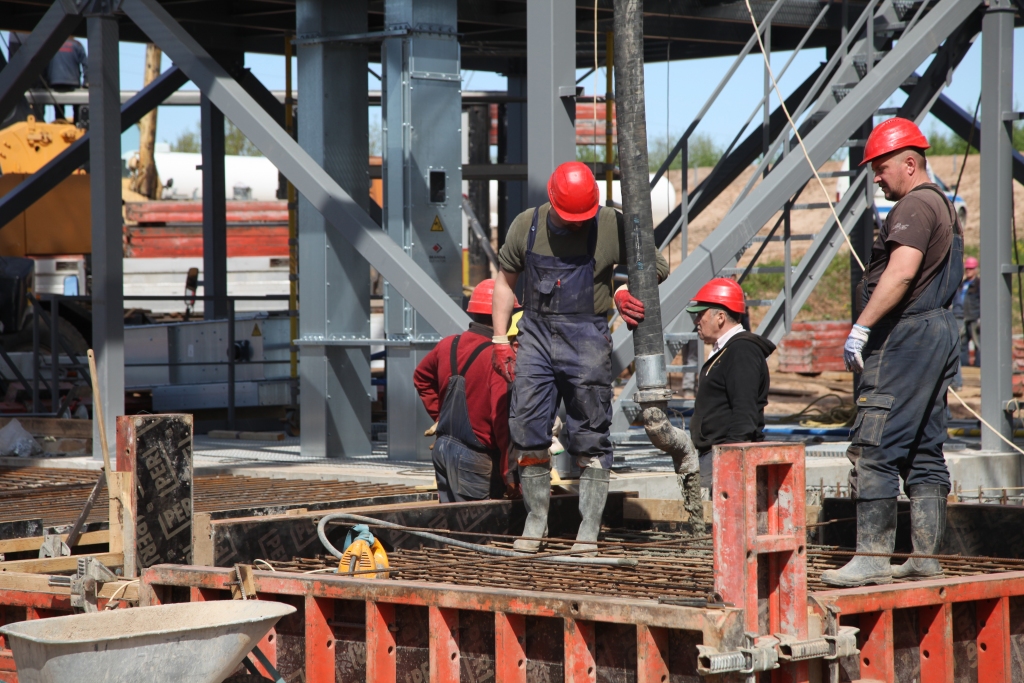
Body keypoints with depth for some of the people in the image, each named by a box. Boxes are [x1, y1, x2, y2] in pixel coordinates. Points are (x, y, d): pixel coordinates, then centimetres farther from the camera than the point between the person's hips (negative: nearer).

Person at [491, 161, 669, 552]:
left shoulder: (612, 227, -3)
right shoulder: (527, 226, 3)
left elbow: (657, 267, 8)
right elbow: (505, 280, 14)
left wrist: (628, 292, -11)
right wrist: (500, 341, 8)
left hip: (587, 340, -2)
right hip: (536, 333, 2)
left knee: (589, 439, -2)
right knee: (527, 432, -1)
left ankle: (589, 530, 3)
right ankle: (535, 523, 11)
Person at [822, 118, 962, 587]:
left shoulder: (914, 207, -12)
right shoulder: (944, 206, 20)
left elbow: (901, 273, -26)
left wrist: (861, 327, -26)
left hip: (906, 334, -11)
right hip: (941, 332, 11)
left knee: (873, 448, -11)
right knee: (924, 451, 11)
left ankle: (873, 556, -14)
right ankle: (925, 557, 11)